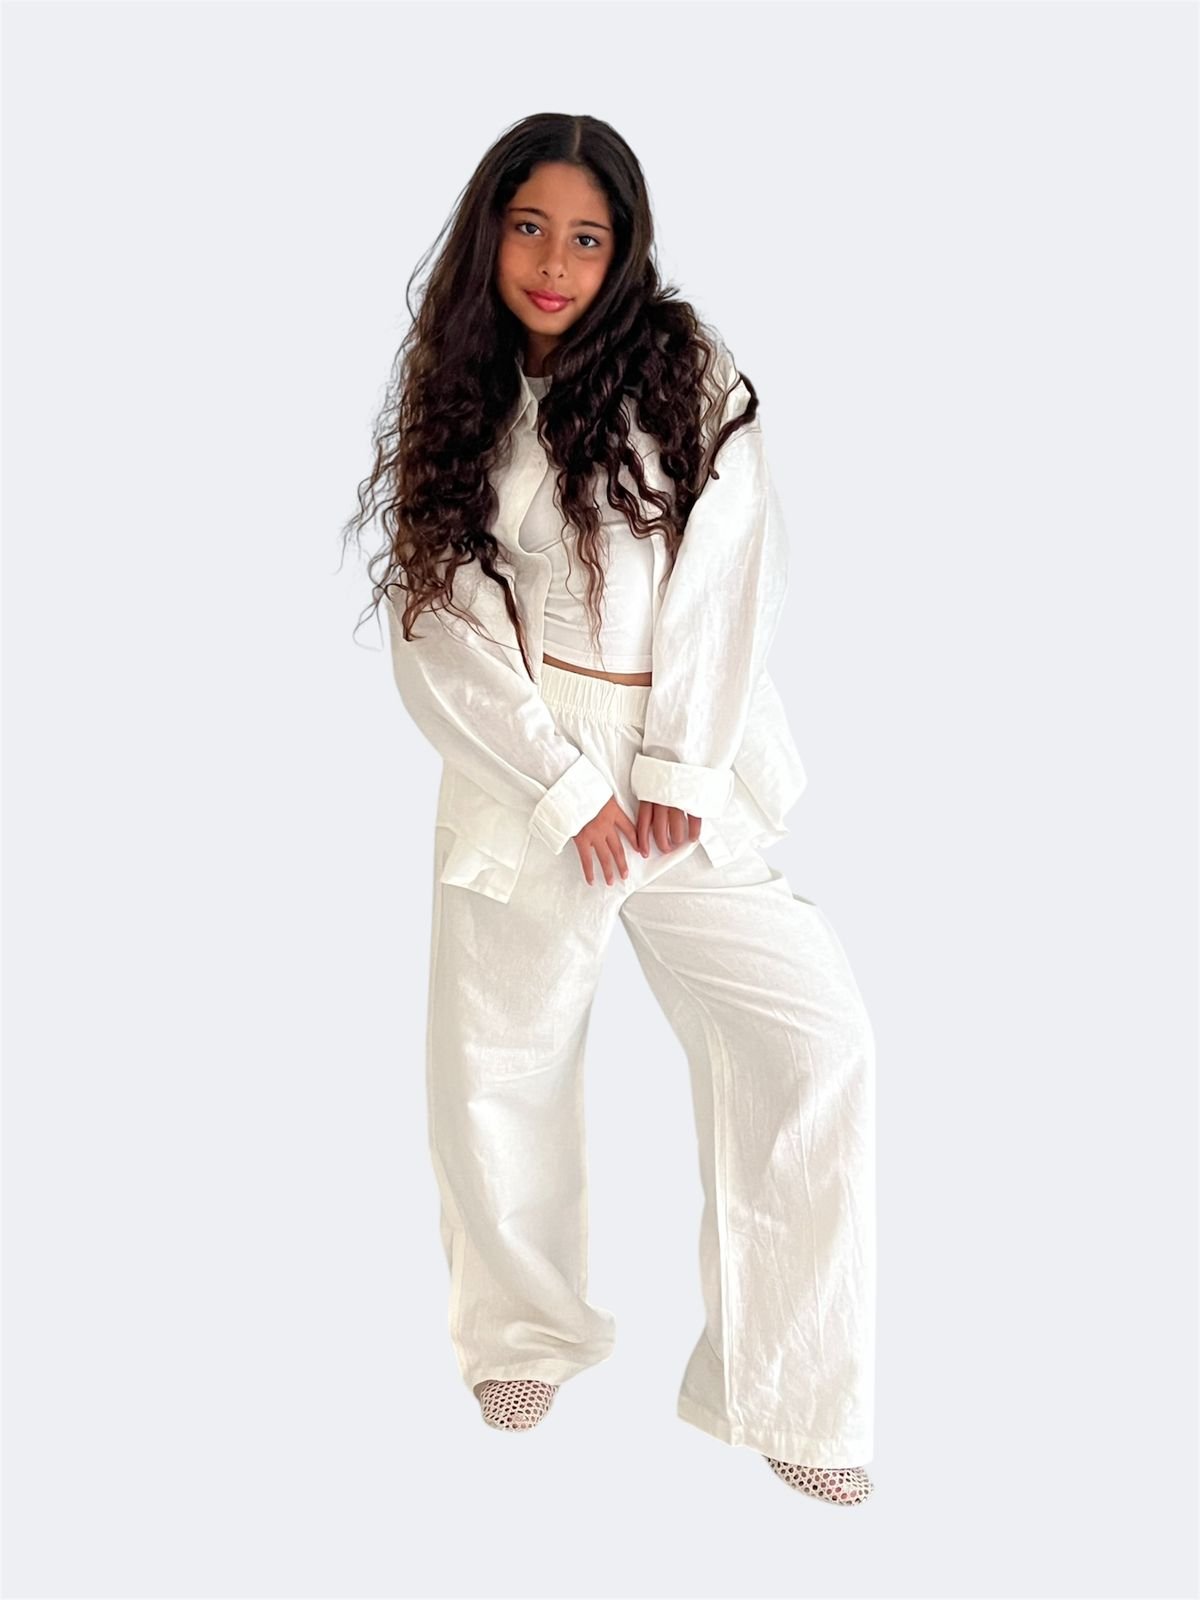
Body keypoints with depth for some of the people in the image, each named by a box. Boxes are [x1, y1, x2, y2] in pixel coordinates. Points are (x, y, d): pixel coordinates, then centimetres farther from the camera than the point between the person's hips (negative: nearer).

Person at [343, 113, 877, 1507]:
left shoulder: (684, 366, 4)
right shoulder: (451, 409, 7)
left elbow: (733, 572, -2)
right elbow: (437, 634, -1)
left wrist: (677, 769, -9)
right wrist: (571, 793, -9)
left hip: (688, 769, 0)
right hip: (522, 766, 1)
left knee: (816, 1035, -12)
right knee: (495, 1070, 6)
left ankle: (786, 1392, 1)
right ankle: (527, 1332, 34)